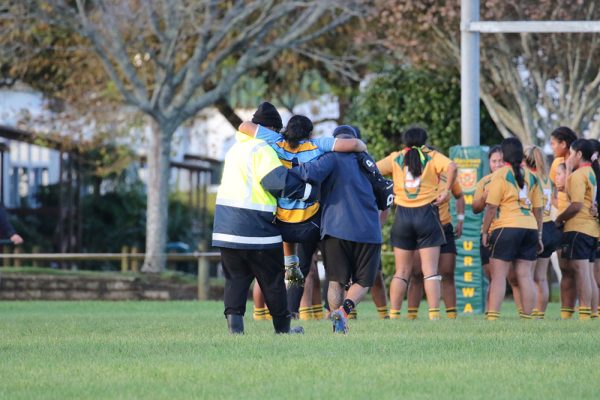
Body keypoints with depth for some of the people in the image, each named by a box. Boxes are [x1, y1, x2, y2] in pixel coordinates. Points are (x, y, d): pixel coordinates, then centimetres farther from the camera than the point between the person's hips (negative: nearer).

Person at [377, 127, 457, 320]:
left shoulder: (395, 158, 8)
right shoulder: (432, 156, 3)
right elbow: (451, 167, -16)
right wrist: (446, 191, -8)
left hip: (403, 216, 2)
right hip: (427, 214, -2)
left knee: (401, 271, 9)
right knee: (430, 270, -2)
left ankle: (394, 314, 6)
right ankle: (434, 314, -11)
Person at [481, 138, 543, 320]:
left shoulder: (500, 175, -4)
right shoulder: (531, 177, 13)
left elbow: (491, 207, -7)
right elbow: (538, 209, 14)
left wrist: (485, 231, 1)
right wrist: (539, 236, 20)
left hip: (507, 228, -5)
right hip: (530, 228, 5)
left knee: (498, 275, -4)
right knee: (525, 275, 7)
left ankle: (492, 316, -12)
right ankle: (528, 316, 4)